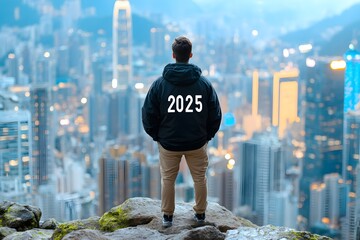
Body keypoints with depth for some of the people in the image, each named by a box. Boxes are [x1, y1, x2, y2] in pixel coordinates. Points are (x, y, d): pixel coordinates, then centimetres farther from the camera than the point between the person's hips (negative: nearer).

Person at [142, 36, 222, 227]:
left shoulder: (160, 83, -9)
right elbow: (215, 115, -3)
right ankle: (200, 214, 27)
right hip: (197, 143, 1)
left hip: (168, 143, 0)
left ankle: (167, 216, 23)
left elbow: (148, 114, -5)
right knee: (199, 178, 17)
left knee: (167, 179, 15)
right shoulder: (204, 83, -7)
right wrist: (207, 135, 11)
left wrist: (157, 136, 9)